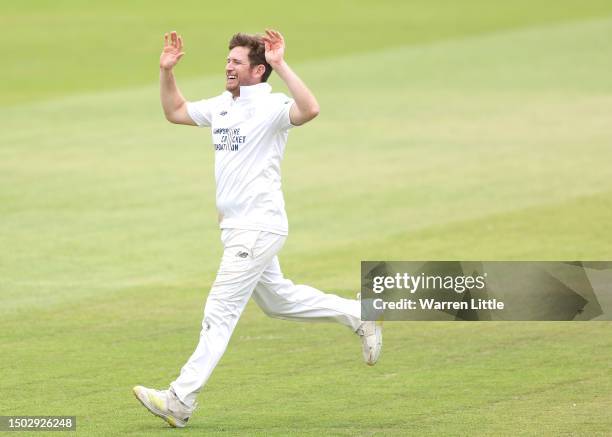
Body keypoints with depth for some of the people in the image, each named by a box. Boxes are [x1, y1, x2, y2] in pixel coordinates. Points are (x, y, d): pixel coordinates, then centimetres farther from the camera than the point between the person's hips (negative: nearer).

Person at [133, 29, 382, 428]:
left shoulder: (271, 107, -15)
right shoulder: (222, 106, 11)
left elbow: (309, 110, -36)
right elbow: (175, 112, 25)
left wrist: (280, 65, -37)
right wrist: (167, 71, 11)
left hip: (259, 227, -10)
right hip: (236, 227, 10)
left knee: (220, 313, -9)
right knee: (277, 300, 21)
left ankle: (180, 402, -9)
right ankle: (359, 317, 34)